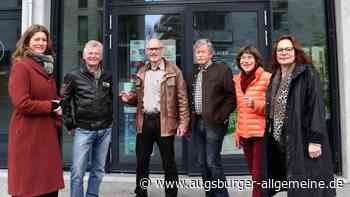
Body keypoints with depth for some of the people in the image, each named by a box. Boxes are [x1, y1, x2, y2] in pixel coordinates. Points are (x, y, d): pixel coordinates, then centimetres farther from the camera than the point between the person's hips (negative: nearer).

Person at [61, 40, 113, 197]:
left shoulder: (107, 76, 9)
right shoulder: (73, 76, -2)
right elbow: (64, 101, 1)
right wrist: (70, 125, -1)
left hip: (105, 130, 4)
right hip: (83, 130, -3)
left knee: (98, 170, 13)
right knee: (77, 172, -2)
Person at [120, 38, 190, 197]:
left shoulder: (173, 71, -3)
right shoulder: (142, 72, 13)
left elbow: (182, 98, -6)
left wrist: (183, 122, -13)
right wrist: (129, 98, -2)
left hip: (164, 121, -5)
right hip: (144, 121, 5)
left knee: (168, 163, 7)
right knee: (141, 162, 14)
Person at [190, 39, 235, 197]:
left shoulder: (222, 70, -2)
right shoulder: (194, 73, 16)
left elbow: (232, 95, -7)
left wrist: (221, 116, -13)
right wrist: (191, 118, 10)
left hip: (213, 123, -6)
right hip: (197, 123, 6)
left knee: (212, 162, -6)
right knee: (202, 163, 12)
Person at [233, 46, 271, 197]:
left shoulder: (267, 77, -9)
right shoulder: (237, 80, 10)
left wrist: (256, 104, -24)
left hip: (261, 133, -5)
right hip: (244, 134, 6)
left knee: (259, 176, -1)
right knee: (254, 174, 15)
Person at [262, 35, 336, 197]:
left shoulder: (308, 74, -7)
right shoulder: (274, 78, 12)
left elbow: (316, 107, -14)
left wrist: (315, 140, -20)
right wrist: (269, 137, 13)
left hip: (302, 139, -6)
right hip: (279, 140, 6)